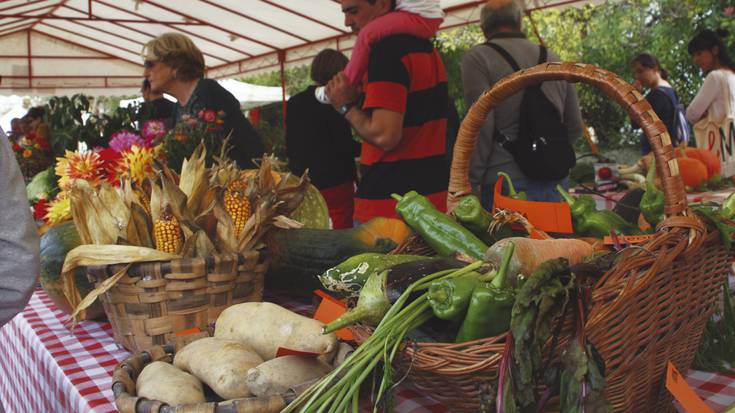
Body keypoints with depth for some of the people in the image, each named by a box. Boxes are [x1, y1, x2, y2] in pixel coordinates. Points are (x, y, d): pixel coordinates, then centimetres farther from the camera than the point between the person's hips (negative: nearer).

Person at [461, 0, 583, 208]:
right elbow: (575, 128, 15)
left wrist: (469, 184, -7)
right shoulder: (554, 59, 14)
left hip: (506, 182, -5)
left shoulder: (477, 58, -3)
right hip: (556, 181, 6)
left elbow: (481, 128, -12)